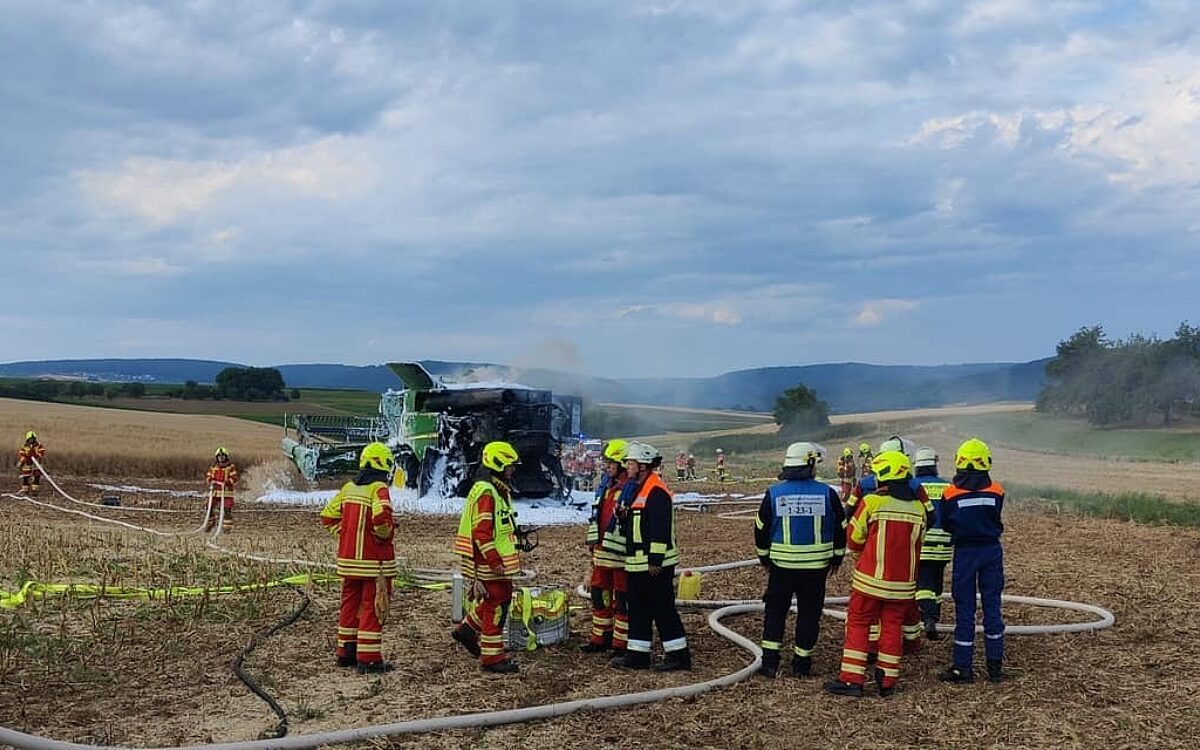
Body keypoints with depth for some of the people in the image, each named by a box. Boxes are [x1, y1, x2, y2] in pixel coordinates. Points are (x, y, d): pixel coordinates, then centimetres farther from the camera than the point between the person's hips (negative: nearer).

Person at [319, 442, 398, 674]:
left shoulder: (349, 488, 8)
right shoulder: (378, 489, -15)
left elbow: (328, 516, 12)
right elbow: (381, 518, -32)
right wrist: (386, 537, -13)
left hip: (348, 558, 7)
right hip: (374, 562, -7)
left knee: (350, 604, 16)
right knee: (373, 607, -1)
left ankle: (346, 652, 25)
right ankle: (368, 658, 1)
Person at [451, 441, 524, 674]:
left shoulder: (499, 490, 15)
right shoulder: (485, 493, -19)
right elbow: (481, 532, -24)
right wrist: (494, 561, -25)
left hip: (500, 560, 10)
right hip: (490, 562, -10)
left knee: (503, 598, 19)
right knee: (495, 606, -3)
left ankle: (467, 629, 31)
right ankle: (492, 657, 5)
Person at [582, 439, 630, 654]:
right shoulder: (605, 485, 13)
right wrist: (593, 544, 21)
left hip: (622, 555, -9)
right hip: (602, 552, 9)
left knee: (622, 600, 0)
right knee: (599, 595, 15)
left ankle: (621, 643, 8)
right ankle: (600, 638, 26)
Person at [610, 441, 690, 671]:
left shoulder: (656, 492, -17)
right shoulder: (636, 488, 16)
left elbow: (660, 529, -22)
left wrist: (655, 560, -22)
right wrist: (624, 515, 5)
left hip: (655, 564, -10)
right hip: (637, 563, 10)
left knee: (663, 610, -4)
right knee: (638, 609, 13)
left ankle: (678, 655, 2)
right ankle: (637, 654, 19)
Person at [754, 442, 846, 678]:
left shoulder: (774, 493, -4)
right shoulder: (827, 493, -4)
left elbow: (761, 529, 3)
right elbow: (841, 528, 4)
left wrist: (765, 558, 18)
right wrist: (836, 559, 17)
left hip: (781, 564, 0)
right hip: (816, 566, 0)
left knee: (775, 610, 12)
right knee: (809, 612, 10)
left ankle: (770, 661, 8)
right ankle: (801, 663, 14)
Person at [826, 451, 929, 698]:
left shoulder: (872, 502, -13)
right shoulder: (918, 507, 1)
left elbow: (854, 539, -4)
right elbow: (917, 543, 13)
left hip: (871, 579, -4)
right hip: (903, 582, 4)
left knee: (858, 624, 6)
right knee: (892, 627, 12)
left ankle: (852, 679, 4)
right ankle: (888, 681, 15)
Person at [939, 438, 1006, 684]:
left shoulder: (951, 493, -11)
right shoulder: (996, 491, -6)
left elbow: (946, 525, 1)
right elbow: (997, 521, 6)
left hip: (965, 552, -2)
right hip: (991, 550, 2)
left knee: (964, 609, 3)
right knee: (992, 606, 9)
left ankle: (963, 666, 5)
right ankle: (995, 665, 12)